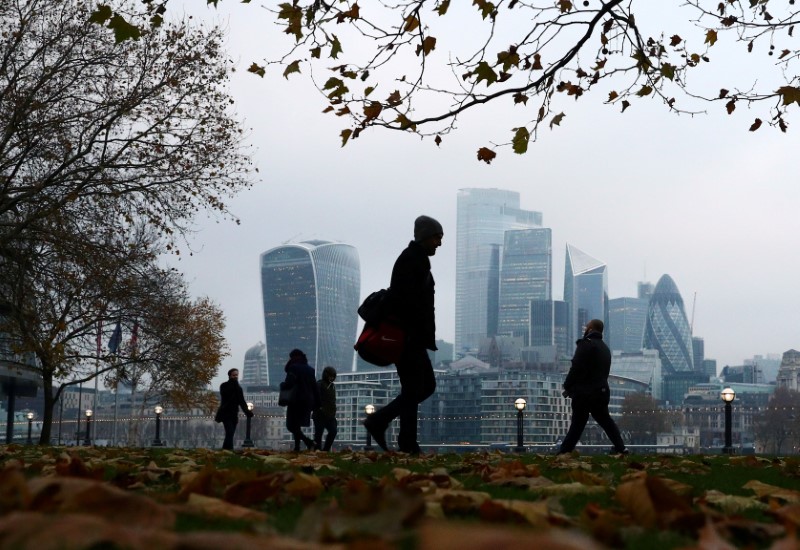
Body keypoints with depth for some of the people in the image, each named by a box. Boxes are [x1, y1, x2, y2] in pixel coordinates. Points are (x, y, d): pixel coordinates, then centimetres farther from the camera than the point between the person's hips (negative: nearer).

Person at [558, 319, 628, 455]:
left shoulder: (586, 344, -12)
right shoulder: (605, 348, 17)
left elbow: (576, 368, -18)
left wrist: (567, 387, -9)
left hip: (584, 393, -7)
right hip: (601, 391, 8)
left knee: (577, 423, -5)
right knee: (605, 420, 17)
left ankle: (564, 450, -2)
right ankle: (620, 448, 14)